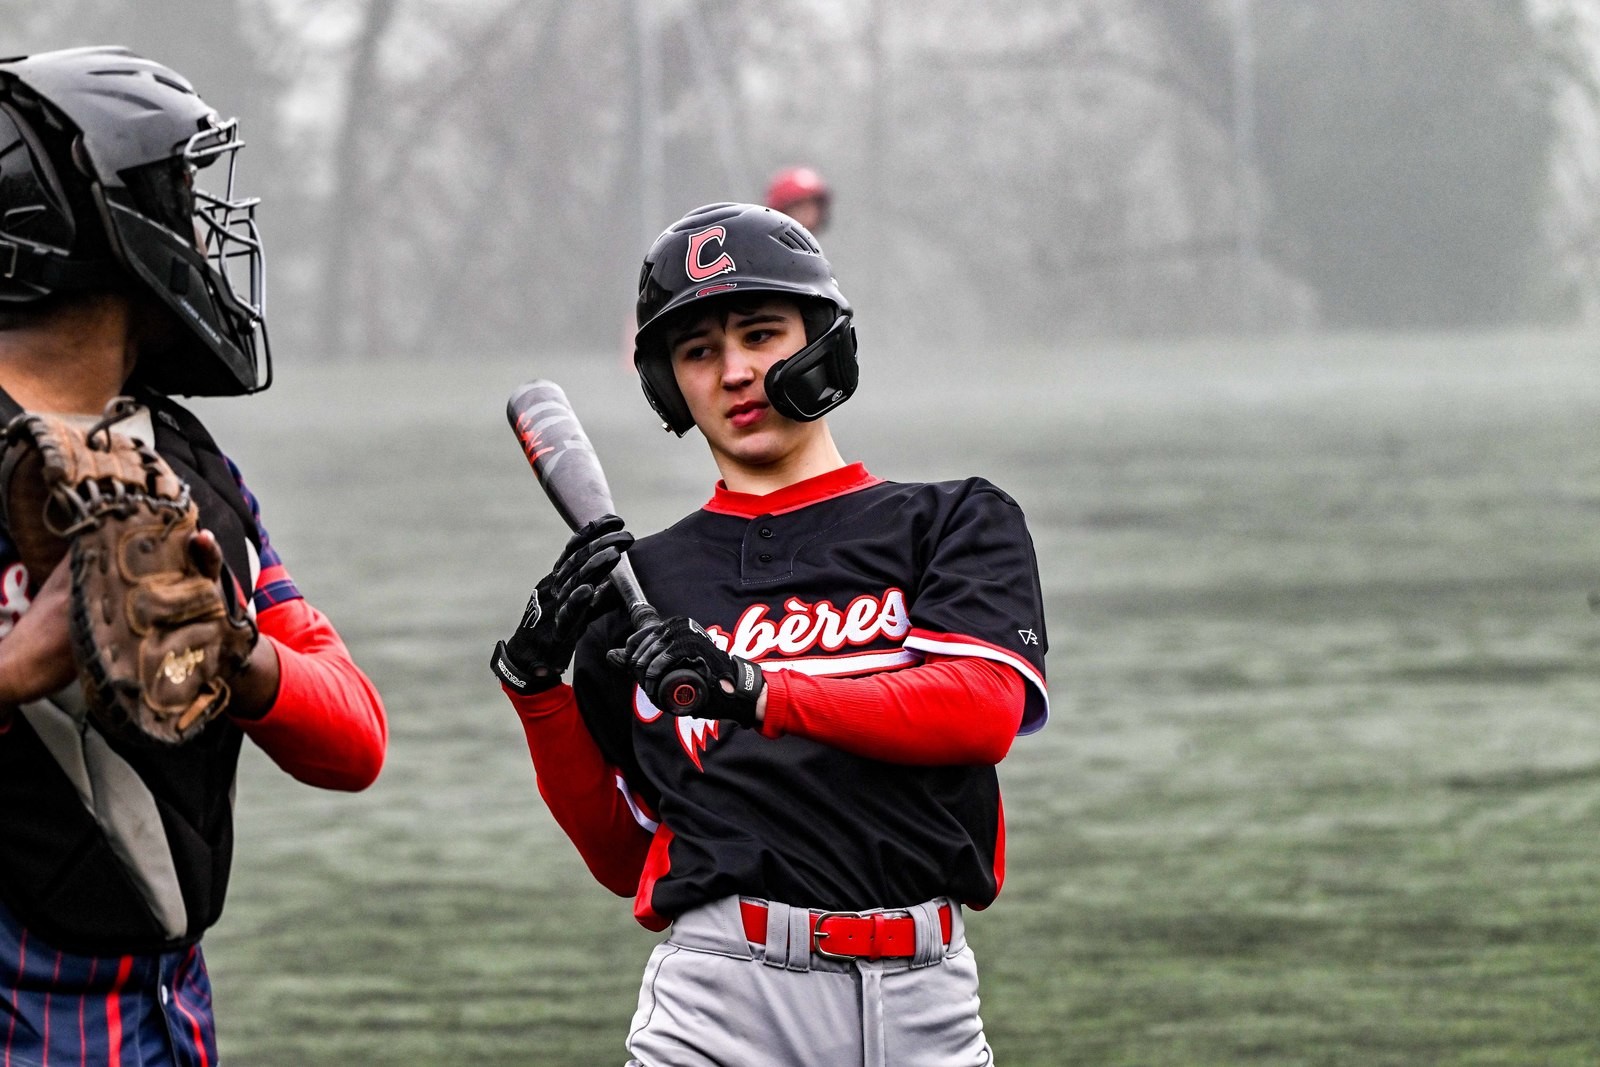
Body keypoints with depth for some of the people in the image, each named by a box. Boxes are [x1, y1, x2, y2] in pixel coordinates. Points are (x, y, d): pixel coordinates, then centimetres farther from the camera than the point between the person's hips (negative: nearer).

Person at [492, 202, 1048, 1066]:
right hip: (720, 994, 1)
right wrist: (537, 688, 3)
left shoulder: (952, 524, 10)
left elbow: (985, 710, -9)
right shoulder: (642, 582, 16)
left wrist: (760, 692, -18)